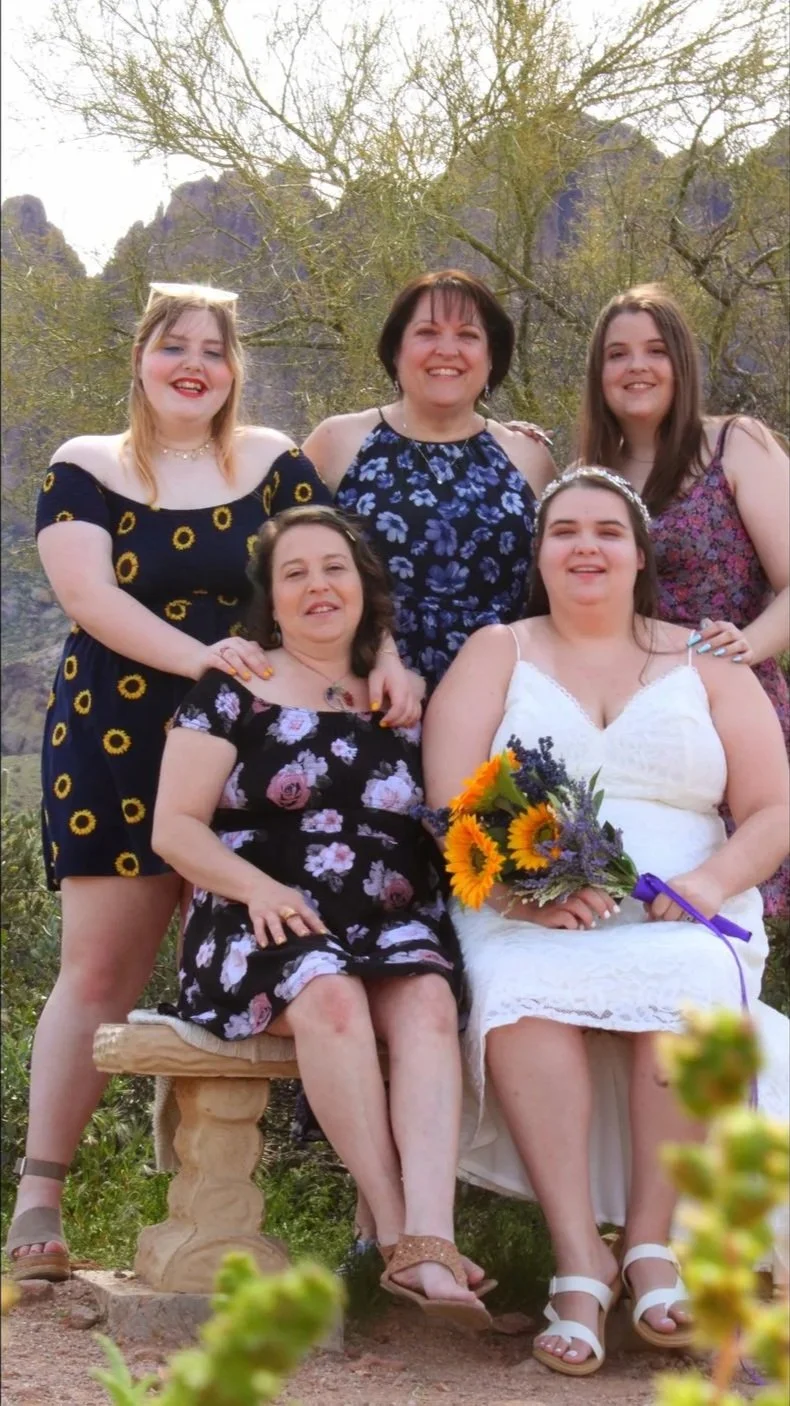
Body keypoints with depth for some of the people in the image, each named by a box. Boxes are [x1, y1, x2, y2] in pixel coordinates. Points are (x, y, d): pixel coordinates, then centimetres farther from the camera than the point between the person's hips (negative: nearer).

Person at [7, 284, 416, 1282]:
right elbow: (88, 594, -9)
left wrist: (384, 656, -20)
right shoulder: (83, 470, 5)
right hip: (115, 749, -1)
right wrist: (198, 654, -23)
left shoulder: (274, 464, 9)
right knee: (99, 970, -4)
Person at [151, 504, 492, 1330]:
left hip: (393, 924, 3)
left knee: (427, 1000, -31)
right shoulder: (233, 693, 7)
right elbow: (174, 828, 2)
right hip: (267, 925, -3)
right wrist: (260, 888, -14)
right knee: (330, 995, -36)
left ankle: (429, 1247, -44)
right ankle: (399, 1231, -33)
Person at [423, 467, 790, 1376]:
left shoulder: (705, 666, 18)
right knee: (522, 991, -36)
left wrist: (714, 877, -11)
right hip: (527, 917, 0)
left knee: (687, 982, -35)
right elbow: (451, 807, 1)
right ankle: (578, 1262, -35)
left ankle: (651, 1242, -25)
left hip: (677, 918, 1)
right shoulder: (495, 654, 15)